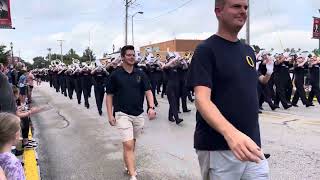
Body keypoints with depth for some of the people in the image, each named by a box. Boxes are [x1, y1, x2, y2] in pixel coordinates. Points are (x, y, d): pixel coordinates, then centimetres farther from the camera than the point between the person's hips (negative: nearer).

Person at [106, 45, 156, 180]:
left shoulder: (140, 74, 3)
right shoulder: (115, 75, -4)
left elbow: (148, 91, 1)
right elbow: (109, 95, 0)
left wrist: (151, 107, -16)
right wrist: (110, 115, -7)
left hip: (138, 114, 4)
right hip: (122, 114, -4)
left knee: (132, 142, 19)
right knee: (128, 145, -12)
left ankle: (128, 164, 40)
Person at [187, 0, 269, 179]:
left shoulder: (248, 50, 11)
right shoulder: (206, 50, -11)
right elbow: (202, 99, -23)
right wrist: (230, 132, -37)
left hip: (251, 144, 6)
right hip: (218, 148, -6)